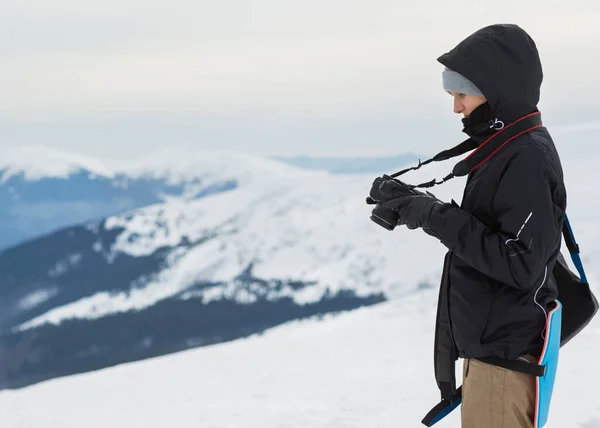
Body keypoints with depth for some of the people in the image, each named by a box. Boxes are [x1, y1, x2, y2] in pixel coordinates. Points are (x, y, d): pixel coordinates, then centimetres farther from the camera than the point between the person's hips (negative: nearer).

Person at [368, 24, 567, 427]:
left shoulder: (529, 159, -20)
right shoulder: (505, 150, 12)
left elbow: (521, 265, -26)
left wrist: (441, 219, -24)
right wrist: (413, 204, 4)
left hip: (507, 352, -10)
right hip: (488, 341, 10)